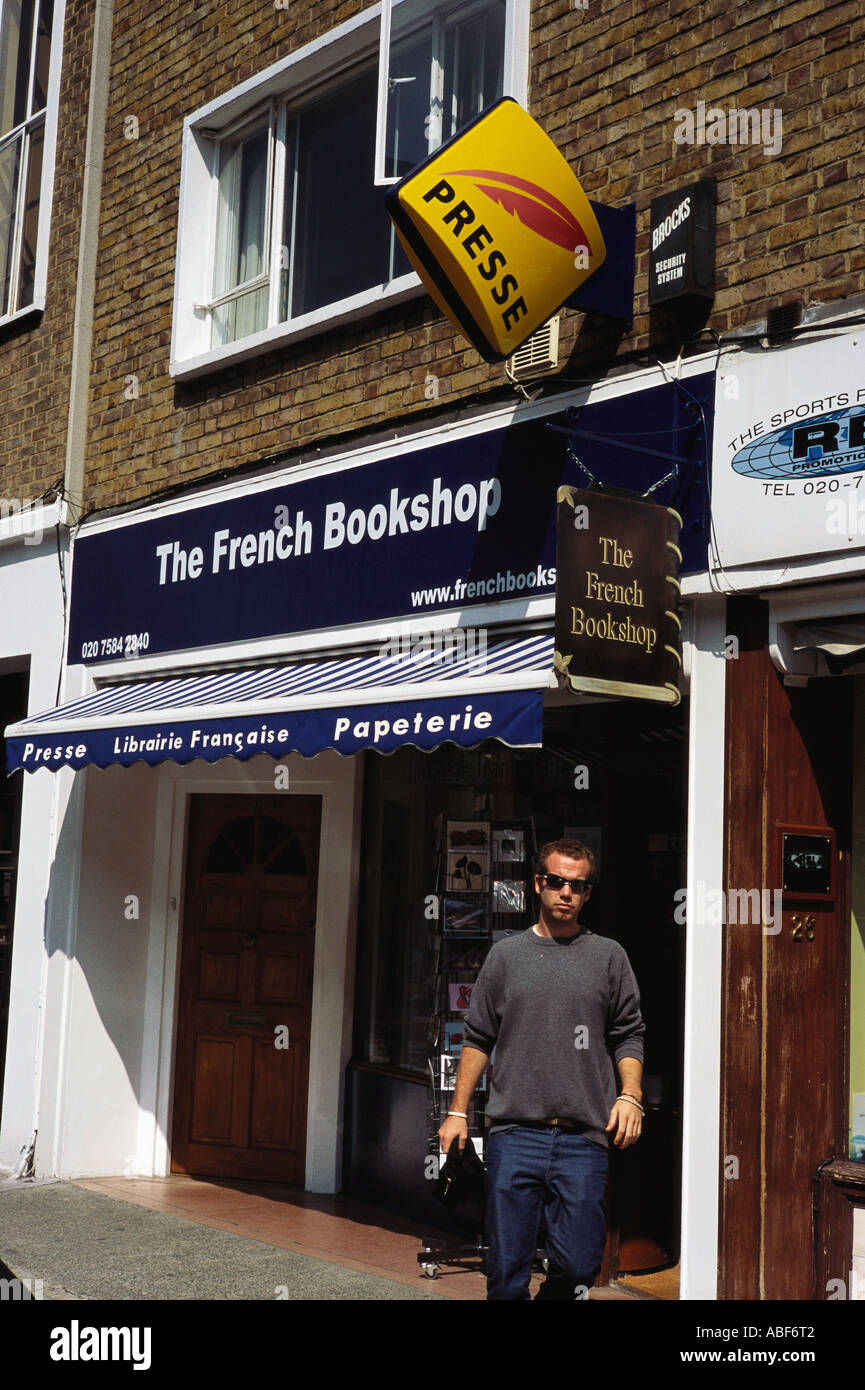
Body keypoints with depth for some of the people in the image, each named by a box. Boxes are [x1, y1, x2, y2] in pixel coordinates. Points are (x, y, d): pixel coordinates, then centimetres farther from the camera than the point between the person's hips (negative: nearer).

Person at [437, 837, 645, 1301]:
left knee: (578, 1265, -1)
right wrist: (458, 1111, 8)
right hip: (513, 1135, 0)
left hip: (583, 1140, 0)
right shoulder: (506, 955, 11)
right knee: (506, 1267, 0)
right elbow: (478, 1038, 13)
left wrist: (630, 1094, -5)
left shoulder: (608, 957, 10)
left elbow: (628, 1036, 11)